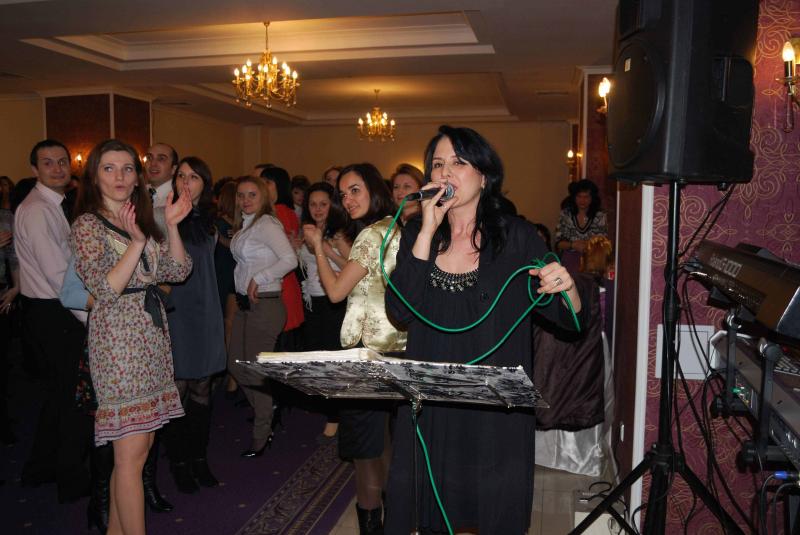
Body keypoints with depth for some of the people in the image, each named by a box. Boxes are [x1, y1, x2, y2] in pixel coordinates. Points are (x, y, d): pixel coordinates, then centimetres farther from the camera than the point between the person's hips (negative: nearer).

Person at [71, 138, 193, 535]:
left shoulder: (143, 221, 14)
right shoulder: (88, 225, -6)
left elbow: (178, 271, 8)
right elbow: (104, 290, -16)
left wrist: (171, 225, -2)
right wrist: (136, 243, -24)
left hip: (152, 334, 7)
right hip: (118, 338, -7)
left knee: (139, 444, 13)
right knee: (131, 453, -4)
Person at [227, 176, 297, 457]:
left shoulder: (266, 224, -12)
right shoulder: (244, 226, 15)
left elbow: (290, 259, -22)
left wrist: (259, 279, -20)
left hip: (265, 305, -9)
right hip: (245, 304, 9)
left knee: (257, 371, -1)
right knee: (235, 365, 14)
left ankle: (261, 436, 16)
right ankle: (265, 416, 34)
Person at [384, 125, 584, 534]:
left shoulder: (516, 237, -6)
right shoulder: (416, 234, 2)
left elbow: (567, 320, -3)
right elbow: (400, 309, -13)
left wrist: (566, 286, -26)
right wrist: (428, 230, -16)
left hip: (497, 405, -2)